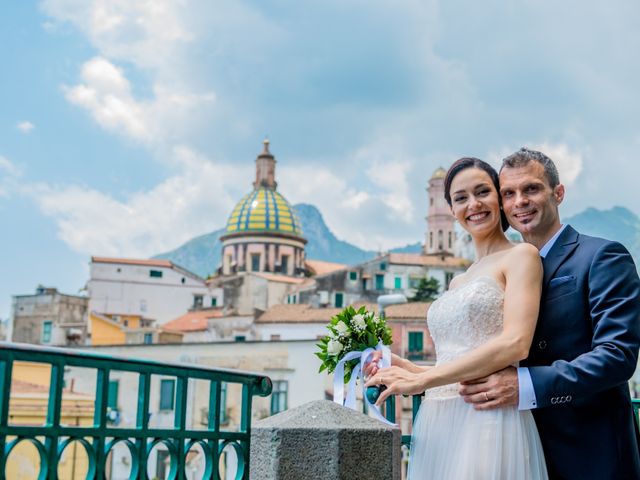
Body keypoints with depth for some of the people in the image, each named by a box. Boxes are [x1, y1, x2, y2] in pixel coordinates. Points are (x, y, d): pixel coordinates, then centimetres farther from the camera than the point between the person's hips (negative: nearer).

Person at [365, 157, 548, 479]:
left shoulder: (521, 256, -1)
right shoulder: (458, 282, 19)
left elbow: (515, 344, -15)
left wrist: (420, 380, -15)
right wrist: (403, 367, 3)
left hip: (488, 419, -6)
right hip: (437, 425, 6)